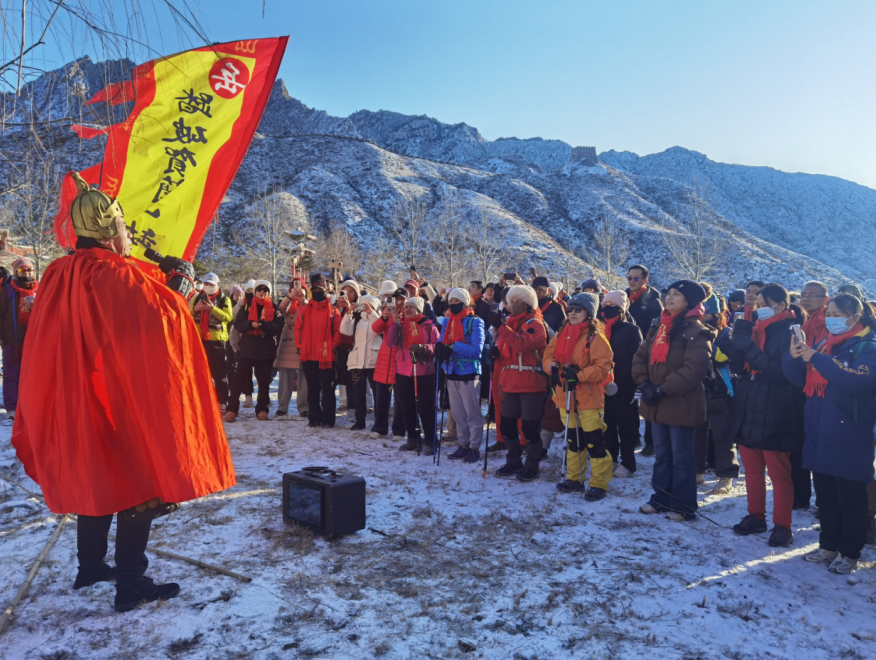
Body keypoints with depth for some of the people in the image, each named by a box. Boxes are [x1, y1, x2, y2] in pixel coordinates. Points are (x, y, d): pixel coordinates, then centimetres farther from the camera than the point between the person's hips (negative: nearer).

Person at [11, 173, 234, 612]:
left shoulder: (58, 275, 4)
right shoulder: (118, 277, -19)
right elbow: (170, 313, -24)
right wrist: (182, 279, -5)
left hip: (75, 403, 8)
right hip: (125, 402, -8)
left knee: (93, 479, 22)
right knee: (138, 488, 3)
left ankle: (90, 566, 35)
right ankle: (131, 585, 10)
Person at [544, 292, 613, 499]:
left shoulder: (596, 337, -11)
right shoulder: (562, 334, 9)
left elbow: (603, 367, -16)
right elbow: (548, 355, 11)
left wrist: (579, 375, -25)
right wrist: (553, 367, -10)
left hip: (589, 397, -7)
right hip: (566, 396, 7)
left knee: (594, 441, -3)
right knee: (572, 439, 18)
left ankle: (599, 484, 10)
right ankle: (574, 479, 31)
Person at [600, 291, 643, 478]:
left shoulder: (631, 330, -6)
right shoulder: (602, 329, 11)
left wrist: (633, 385, -17)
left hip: (624, 387, -6)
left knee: (626, 426, 3)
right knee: (608, 424, 13)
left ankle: (628, 464, 12)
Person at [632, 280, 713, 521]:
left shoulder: (696, 330, -13)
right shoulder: (658, 326, 11)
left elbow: (694, 368, -22)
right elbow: (640, 356, 10)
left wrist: (663, 389, -21)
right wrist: (645, 383, -6)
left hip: (682, 403, -7)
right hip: (657, 403, 7)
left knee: (681, 456, 4)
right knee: (661, 454, 17)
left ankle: (684, 506, 16)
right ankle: (661, 498, 29)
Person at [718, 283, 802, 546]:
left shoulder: (790, 333, -9)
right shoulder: (755, 330, 12)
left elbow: (784, 372, -21)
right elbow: (741, 367, 11)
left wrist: (750, 349, -24)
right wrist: (733, 346, -6)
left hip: (773, 414, -7)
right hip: (747, 410, 7)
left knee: (779, 473, 3)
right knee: (752, 470, 15)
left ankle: (782, 526, 13)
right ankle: (756, 517, 28)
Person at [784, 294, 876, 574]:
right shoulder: (823, 345, 12)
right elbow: (800, 379, 9)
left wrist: (816, 359, -27)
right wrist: (794, 357, -12)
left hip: (849, 438, -6)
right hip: (819, 434, 7)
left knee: (850, 498, 4)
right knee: (825, 495, 14)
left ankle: (850, 553, 15)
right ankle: (829, 546, 27)